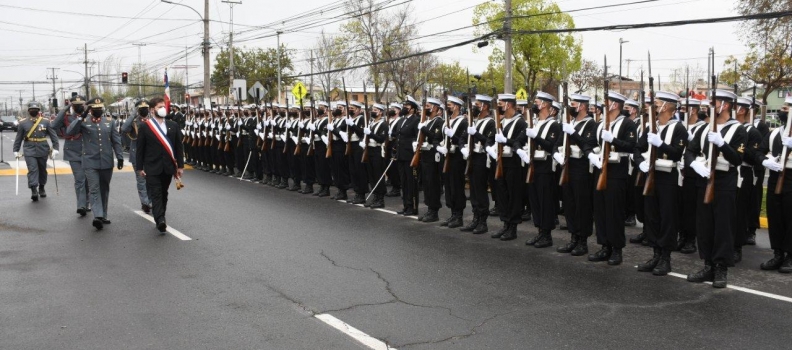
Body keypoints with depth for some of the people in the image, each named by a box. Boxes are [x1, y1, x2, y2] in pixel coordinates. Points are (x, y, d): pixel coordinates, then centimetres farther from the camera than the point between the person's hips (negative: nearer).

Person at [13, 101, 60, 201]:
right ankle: (34, 190, -17)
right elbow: (18, 138, 8)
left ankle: (41, 188, 31)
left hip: (43, 151, 1)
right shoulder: (23, 123, 2)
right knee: (32, 170, -13)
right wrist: (16, 151, 8)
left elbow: (53, 136, 1)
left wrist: (55, 148, -5)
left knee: (42, 170, 13)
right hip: (29, 152, -1)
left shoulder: (45, 121, 0)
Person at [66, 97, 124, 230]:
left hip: (107, 162, 3)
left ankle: (103, 216, 21)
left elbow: (116, 141, 7)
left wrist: (120, 157, 1)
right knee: (94, 189, -10)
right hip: (90, 162, -3)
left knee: (104, 189, 11)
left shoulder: (110, 122, 7)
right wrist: (81, 118, -18)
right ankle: (98, 216, -18)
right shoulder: (83, 122, 1)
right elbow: (69, 132, -13)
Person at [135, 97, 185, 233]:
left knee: (164, 194, 13)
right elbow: (140, 148, -1)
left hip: (168, 167, 4)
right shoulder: (145, 127, -3)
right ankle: (160, 221, -19)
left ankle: (160, 219, 26)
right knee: (156, 194, -9)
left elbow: (179, 146, 8)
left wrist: (180, 165, 4)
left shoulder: (173, 125, 7)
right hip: (152, 167, -4)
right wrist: (140, 167, -4)